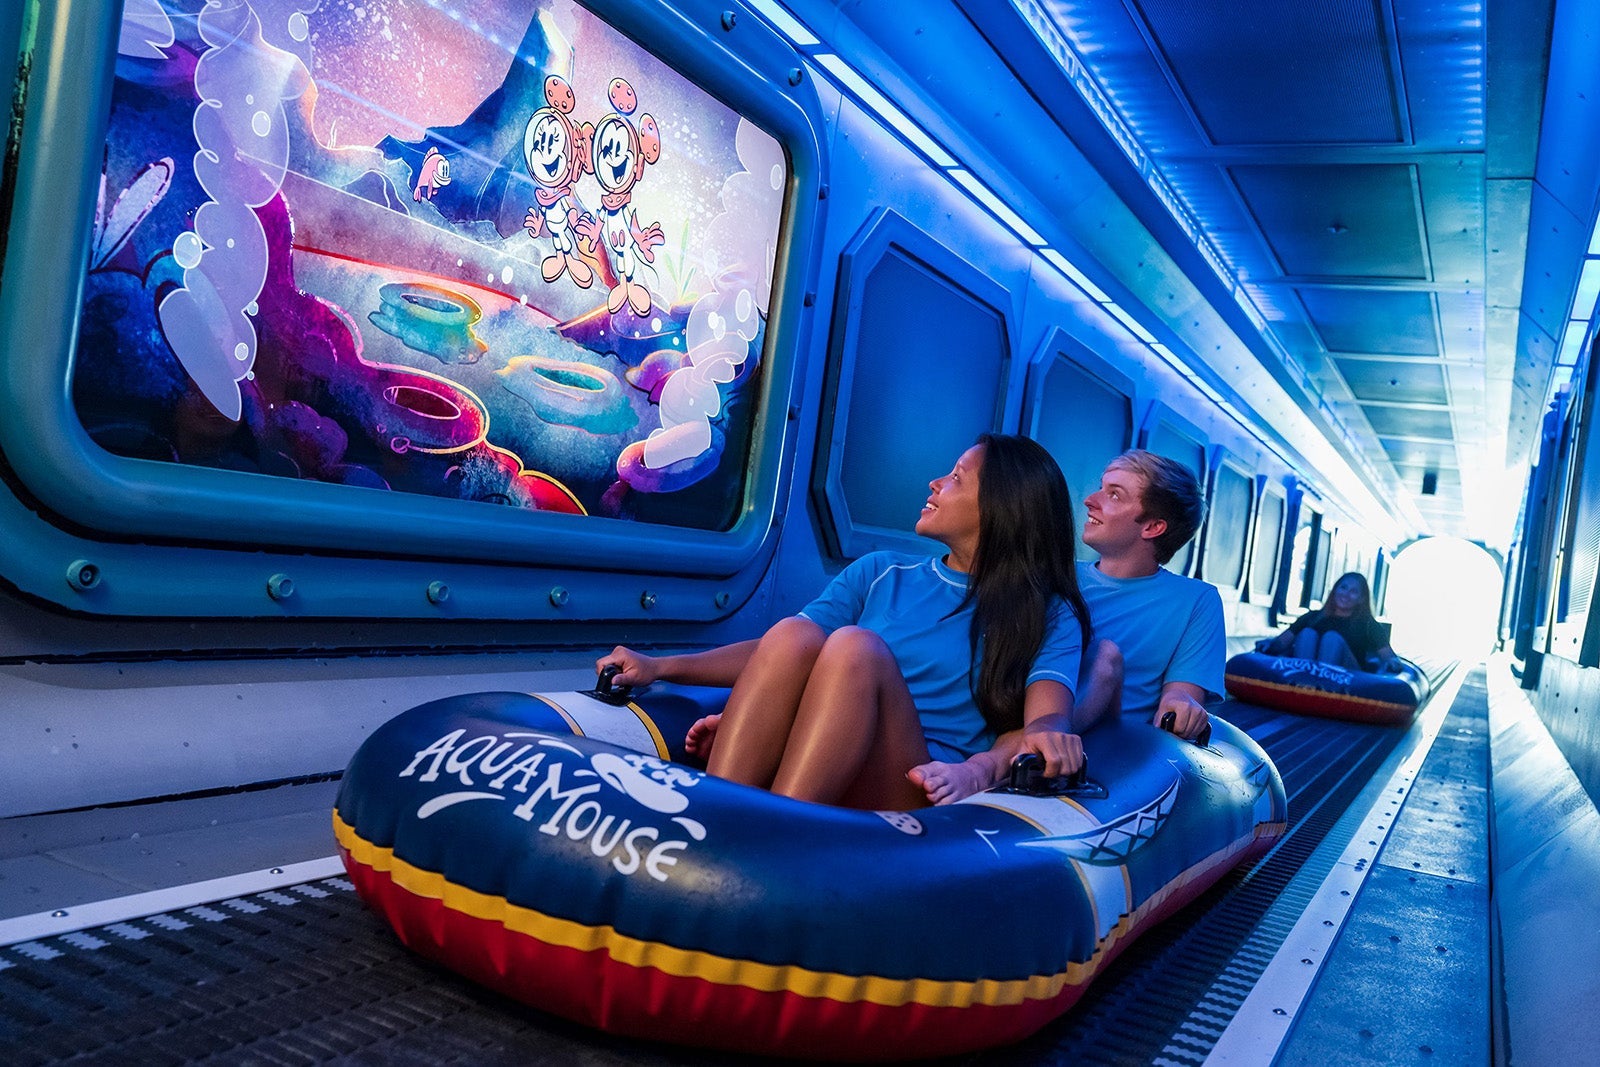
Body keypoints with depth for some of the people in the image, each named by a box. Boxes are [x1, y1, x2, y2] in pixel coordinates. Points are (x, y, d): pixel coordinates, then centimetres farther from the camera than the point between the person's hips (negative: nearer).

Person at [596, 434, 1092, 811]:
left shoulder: (1048, 616, 11)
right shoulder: (880, 574, 23)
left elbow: (1048, 700, -8)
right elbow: (780, 652, 16)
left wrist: (1044, 731, -33)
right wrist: (662, 667, 5)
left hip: (924, 794, -3)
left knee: (855, 647, -29)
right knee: (793, 634, -24)